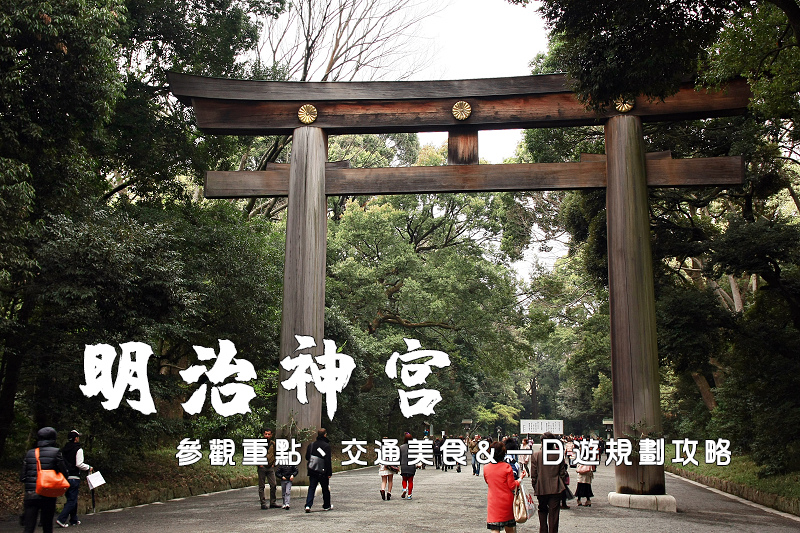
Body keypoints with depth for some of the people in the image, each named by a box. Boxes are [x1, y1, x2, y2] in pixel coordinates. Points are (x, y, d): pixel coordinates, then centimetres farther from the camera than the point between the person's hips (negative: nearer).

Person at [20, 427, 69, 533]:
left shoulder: (29, 453, 6)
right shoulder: (55, 452, -4)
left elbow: (22, 477, 6)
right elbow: (65, 473, -5)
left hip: (30, 495, 2)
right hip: (48, 496, -2)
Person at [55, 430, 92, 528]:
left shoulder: (63, 449, 11)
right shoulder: (78, 449, -10)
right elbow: (79, 464, -16)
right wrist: (89, 468, -2)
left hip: (64, 478, 7)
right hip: (74, 477, -7)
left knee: (71, 498, 16)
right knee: (72, 500, -4)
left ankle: (73, 520, 23)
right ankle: (61, 519, -16)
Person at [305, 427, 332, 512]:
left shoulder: (312, 444, 4)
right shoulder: (326, 445, -12)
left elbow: (307, 457, 9)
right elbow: (328, 460, -14)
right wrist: (329, 473, -11)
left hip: (312, 470, 4)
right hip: (322, 472, -4)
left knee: (311, 488, 6)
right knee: (325, 489, 12)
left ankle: (308, 505, -9)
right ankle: (326, 506, 23)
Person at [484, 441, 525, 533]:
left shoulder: (486, 468, -4)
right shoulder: (507, 467, -12)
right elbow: (512, 486, -8)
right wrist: (520, 478, 5)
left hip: (493, 502, 1)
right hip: (506, 501, -1)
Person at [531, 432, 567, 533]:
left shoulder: (536, 455, -8)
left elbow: (533, 475, -5)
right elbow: (562, 473, -1)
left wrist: (534, 487, 8)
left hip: (541, 489, 0)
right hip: (555, 489, 0)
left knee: (542, 511, 18)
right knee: (553, 513, 6)